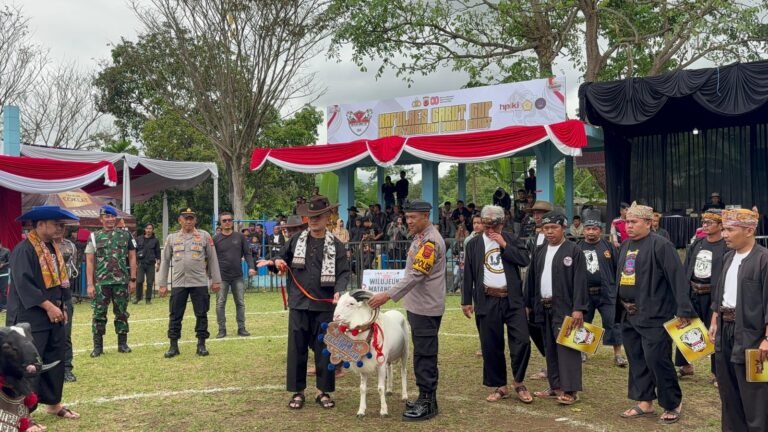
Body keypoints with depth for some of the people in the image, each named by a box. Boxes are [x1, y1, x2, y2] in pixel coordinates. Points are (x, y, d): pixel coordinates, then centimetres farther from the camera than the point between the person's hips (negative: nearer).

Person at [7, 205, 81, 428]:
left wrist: (61, 307, 10)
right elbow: (23, 284, -22)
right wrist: (48, 306, -21)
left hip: (54, 316, 9)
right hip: (30, 318, -9)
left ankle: (53, 403, 29)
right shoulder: (23, 250, -16)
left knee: (56, 361, 15)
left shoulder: (53, 248, 11)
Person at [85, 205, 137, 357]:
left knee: (122, 313, 7)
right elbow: (89, 262, 2)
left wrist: (132, 280, 1)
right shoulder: (94, 237, 5)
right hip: (101, 282, -1)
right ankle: (97, 346, 11)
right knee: (99, 314, 2)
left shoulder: (125, 235, 7)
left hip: (121, 281, 1)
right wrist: (90, 284, -5)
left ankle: (122, 344, 16)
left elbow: (132, 258, 7)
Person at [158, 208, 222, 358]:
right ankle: (173, 346, 14)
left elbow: (212, 259, 5)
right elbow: (165, 261, 10)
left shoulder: (204, 236, 4)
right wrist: (162, 284, 7)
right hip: (178, 283, 1)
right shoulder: (171, 238, 8)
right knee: (175, 315, 4)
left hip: (200, 283, -1)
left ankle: (201, 345, 13)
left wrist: (216, 280, 1)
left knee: (201, 314, 3)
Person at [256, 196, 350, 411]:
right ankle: (298, 391, 17)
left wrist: (339, 292, -22)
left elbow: (343, 273, -4)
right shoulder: (296, 241, 8)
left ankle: (323, 391, 18)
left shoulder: (336, 245, 2)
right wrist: (275, 262, -8)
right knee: (297, 348, 5)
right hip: (299, 304, 1)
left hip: (325, 305, -1)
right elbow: (281, 260, 16)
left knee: (324, 348, 6)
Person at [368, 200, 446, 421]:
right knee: (423, 354, 15)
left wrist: (388, 295, -29)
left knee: (424, 355, -4)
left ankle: (428, 404, 4)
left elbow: (416, 275, -26)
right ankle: (426, 398, 24)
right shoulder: (421, 237, 13)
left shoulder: (431, 240, -18)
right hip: (418, 305, 10)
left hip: (426, 307, -10)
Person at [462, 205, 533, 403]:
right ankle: (500, 386, 20)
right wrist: (466, 301, 3)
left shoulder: (512, 239, 7)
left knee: (522, 340, -7)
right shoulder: (474, 243, 6)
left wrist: (504, 245, -11)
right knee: (491, 346, 5)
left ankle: (519, 383, 13)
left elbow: (525, 260, -7)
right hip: (487, 300, 1)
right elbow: (468, 274, 6)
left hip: (512, 299, 0)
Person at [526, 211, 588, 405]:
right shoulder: (540, 252, 13)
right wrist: (528, 305, 12)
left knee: (566, 348, -7)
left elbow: (580, 281, -11)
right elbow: (531, 280, 15)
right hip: (544, 308, 7)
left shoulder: (574, 250, -6)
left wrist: (578, 308, -17)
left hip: (565, 308, -6)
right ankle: (556, 387, 19)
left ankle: (570, 390, -2)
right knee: (550, 349, 11)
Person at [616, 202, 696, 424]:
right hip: (628, 315, 8)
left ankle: (673, 404, 16)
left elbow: (678, 278, -16)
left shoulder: (660, 245, -12)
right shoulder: (625, 245, 12)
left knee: (658, 360, -3)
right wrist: (618, 309, 18)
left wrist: (683, 310, -19)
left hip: (653, 316, -8)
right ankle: (644, 402, 24)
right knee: (636, 360, 13)